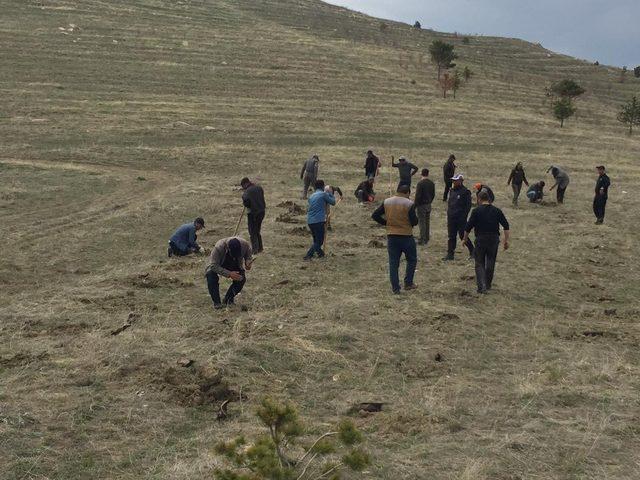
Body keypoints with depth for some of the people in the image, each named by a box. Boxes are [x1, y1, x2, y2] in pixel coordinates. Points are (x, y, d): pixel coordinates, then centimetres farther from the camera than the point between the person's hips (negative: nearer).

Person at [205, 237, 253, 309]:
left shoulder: (245, 244, -29)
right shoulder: (219, 247, -39)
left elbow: (249, 256, -7)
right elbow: (213, 265, -37)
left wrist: (248, 264, -29)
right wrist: (229, 274, -43)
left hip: (235, 266, 3)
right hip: (219, 265, -3)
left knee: (241, 279, -22)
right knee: (210, 274, -31)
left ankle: (228, 300, 0)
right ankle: (216, 302, -18)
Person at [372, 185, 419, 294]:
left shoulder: (387, 202, 2)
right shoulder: (409, 204, -11)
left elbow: (375, 215, 3)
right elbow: (414, 222, -12)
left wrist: (386, 223, 11)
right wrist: (415, 217, 9)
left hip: (391, 237, 3)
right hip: (406, 237, -3)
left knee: (393, 263, 7)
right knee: (412, 260, 16)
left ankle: (395, 288, 7)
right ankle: (408, 283, 15)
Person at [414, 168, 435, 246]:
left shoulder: (420, 183, -18)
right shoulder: (431, 183, 4)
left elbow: (418, 196, -19)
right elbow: (433, 194, 12)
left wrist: (415, 206, -11)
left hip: (421, 205, -7)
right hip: (428, 205, 7)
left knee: (422, 222, -3)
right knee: (427, 222, 14)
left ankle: (422, 240, -1)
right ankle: (426, 239, 22)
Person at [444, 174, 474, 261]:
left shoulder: (465, 192, -10)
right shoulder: (452, 190, 12)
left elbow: (468, 206, -11)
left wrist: (463, 217, -15)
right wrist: (448, 214, 12)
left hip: (461, 218, -7)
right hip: (451, 218, 7)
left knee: (463, 236, 0)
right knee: (451, 237, 7)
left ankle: (472, 251, 18)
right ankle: (450, 254, 10)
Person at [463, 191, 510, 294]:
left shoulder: (476, 211, -5)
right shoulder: (497, 211, 6)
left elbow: (468, 226, -7)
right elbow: (506, 226, 4)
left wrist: (465, 238, 6)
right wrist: (506, 240, 8)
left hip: (480, 239, -3)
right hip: (494, 239, 3)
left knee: (479, 264, 4)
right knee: (491, 263, 17)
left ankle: (482, 287, -10)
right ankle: (488, 285, 27)